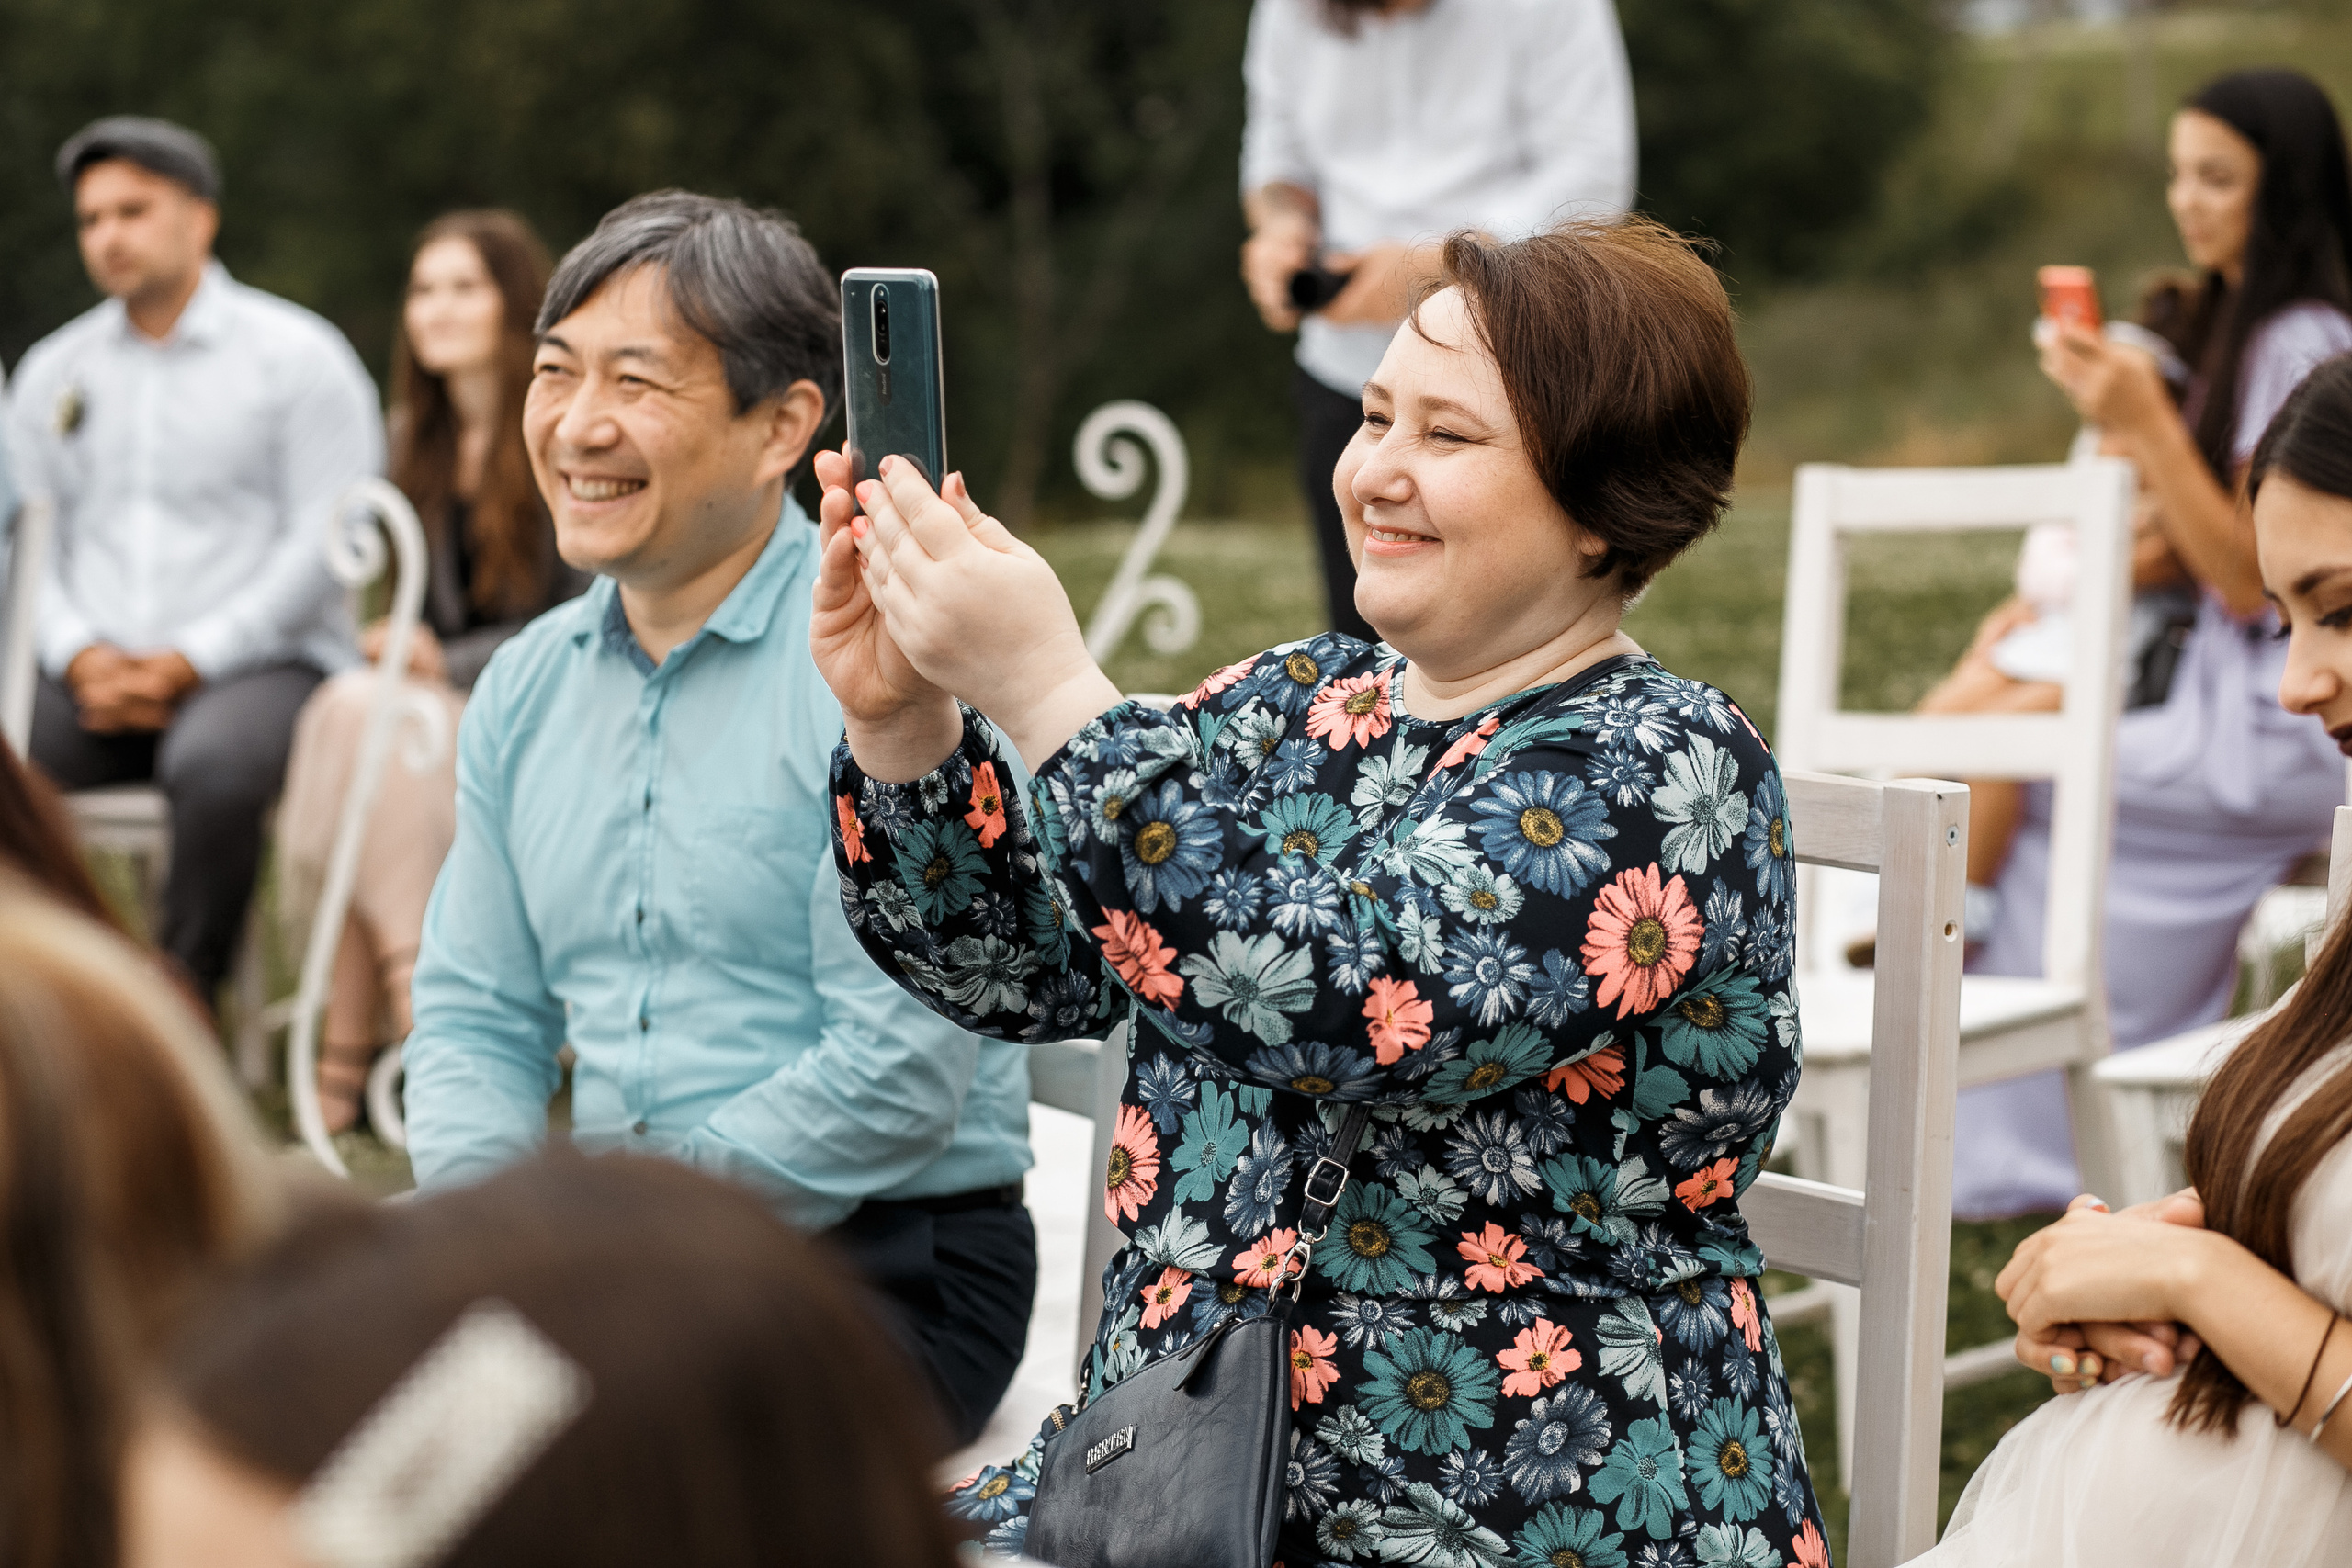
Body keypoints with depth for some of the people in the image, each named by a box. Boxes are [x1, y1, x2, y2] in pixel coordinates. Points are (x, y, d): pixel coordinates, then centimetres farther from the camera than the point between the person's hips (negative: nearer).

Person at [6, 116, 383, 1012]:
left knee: (212, 765, -37)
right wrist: (80, 655, -6)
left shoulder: (297, 356, 3)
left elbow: (323, 543, -5)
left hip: (260, 666, -4)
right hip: (92, 678, 4)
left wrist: (189, 661, -13)